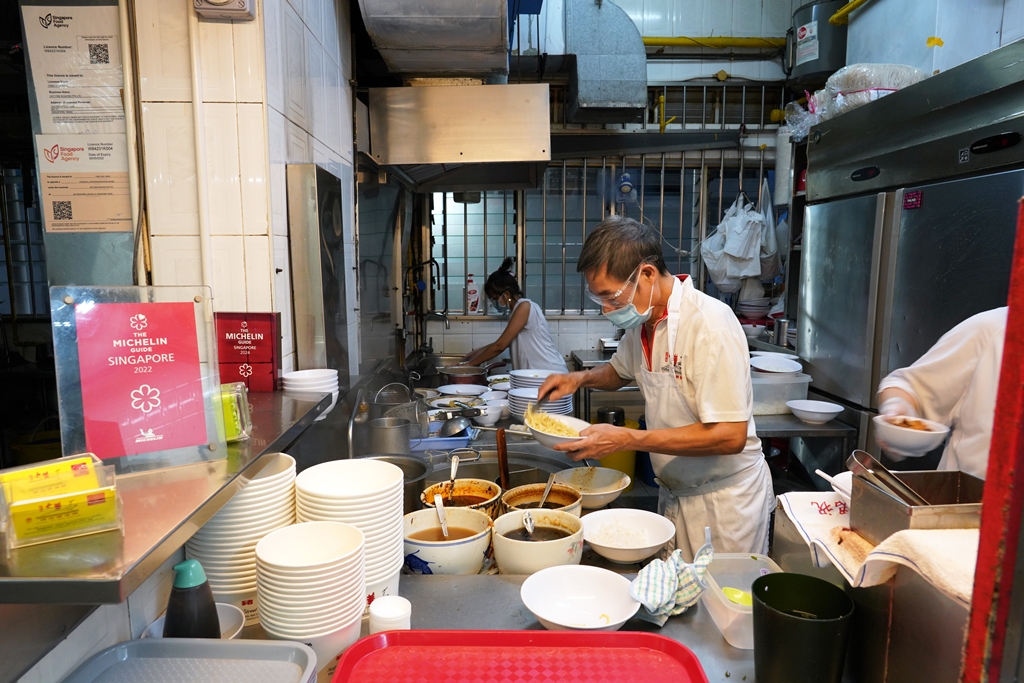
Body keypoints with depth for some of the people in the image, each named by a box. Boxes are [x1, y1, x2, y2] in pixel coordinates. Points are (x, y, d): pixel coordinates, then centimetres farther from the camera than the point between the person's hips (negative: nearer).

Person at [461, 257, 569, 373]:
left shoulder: (524, 307, -14)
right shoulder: (519, 308, 13)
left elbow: (500, 345, -15)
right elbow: (506, 342, 26)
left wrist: (470, 364, -7)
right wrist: (480, 350, 21)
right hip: (541, 373, 9)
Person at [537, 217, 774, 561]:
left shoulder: (709, 323, -25)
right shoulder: (643, 319, 0)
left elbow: (730, 436, -28)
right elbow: (619, 371, 21)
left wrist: (627, 439, -28)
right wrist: (581, 378, -1)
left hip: (723, 498, -7)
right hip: (674, 493, 7)